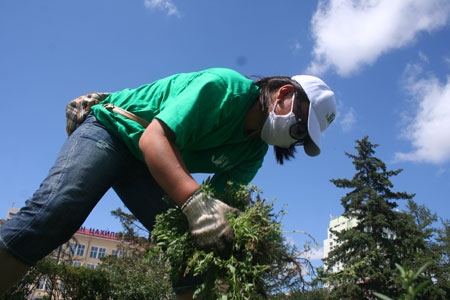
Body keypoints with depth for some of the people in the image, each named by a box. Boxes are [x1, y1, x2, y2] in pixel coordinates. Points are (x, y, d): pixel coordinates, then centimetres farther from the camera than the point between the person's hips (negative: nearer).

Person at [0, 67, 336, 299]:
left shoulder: (254, 150, -3)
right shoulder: (224, 86, -26)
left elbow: (222, 199, -8)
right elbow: (154, 139, -36)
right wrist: (196, 201, -49)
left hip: (150, 169, 7)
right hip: (113, 129, -6)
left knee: (196, 249, -9)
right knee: (55, 210, -28)